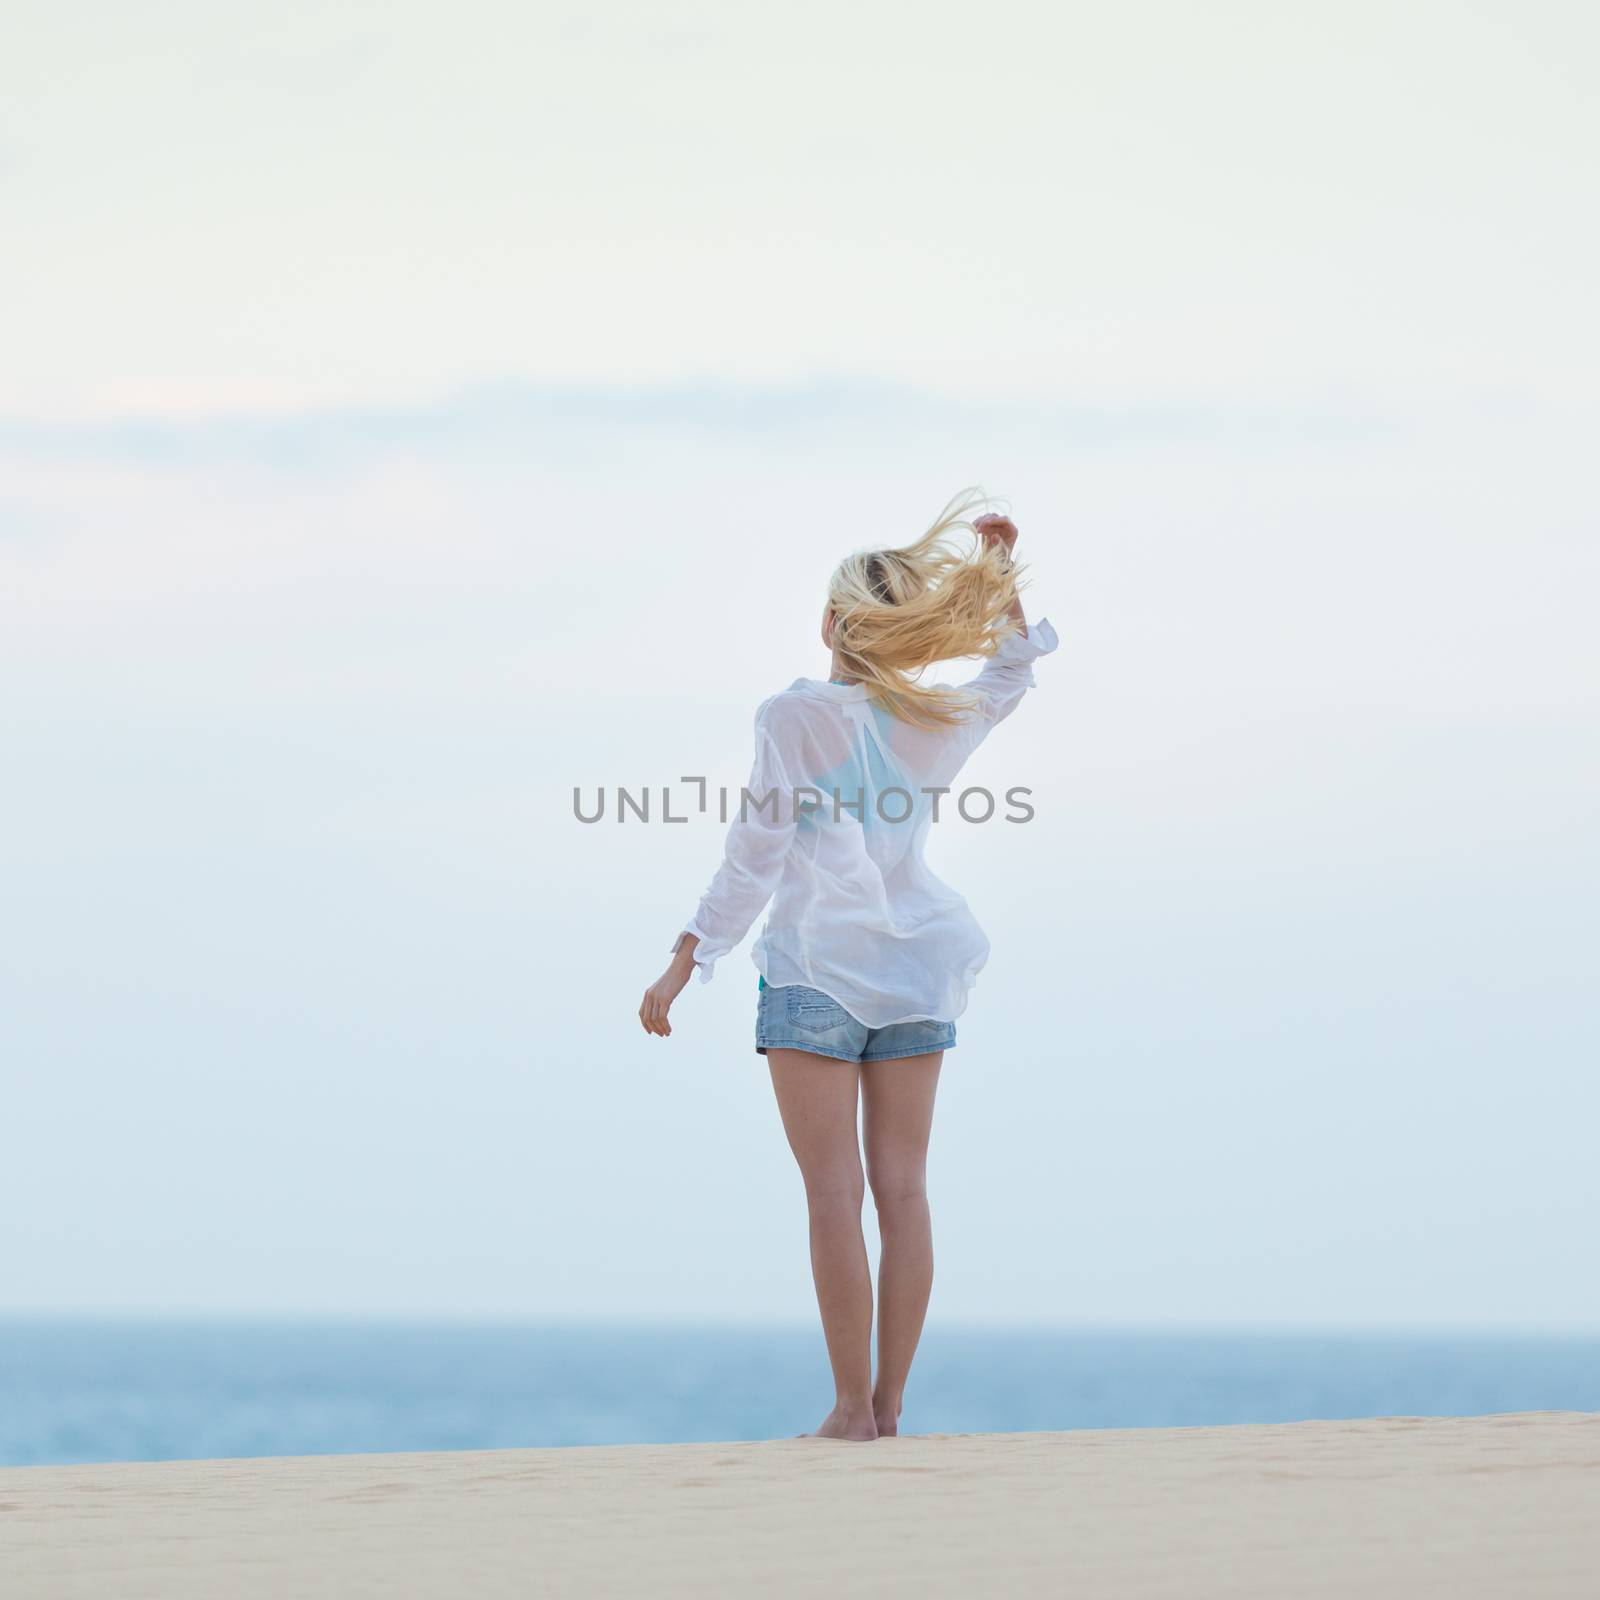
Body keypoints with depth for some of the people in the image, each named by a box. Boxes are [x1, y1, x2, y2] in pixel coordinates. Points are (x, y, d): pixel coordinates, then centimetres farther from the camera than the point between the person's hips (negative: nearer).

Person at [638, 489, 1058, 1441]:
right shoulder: (936, 723, 4)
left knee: (834, 1191, -4)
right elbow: (1014, 671, 26)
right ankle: (889, 1404, 5)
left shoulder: (794, 718, -10)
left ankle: (854, 1406, -6)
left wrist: (684, 967, -7)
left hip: (815, 973, -5)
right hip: (914, 971, 5)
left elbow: (754, 860, -12)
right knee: (904, 1189, 5)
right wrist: (1000, 567, 18)